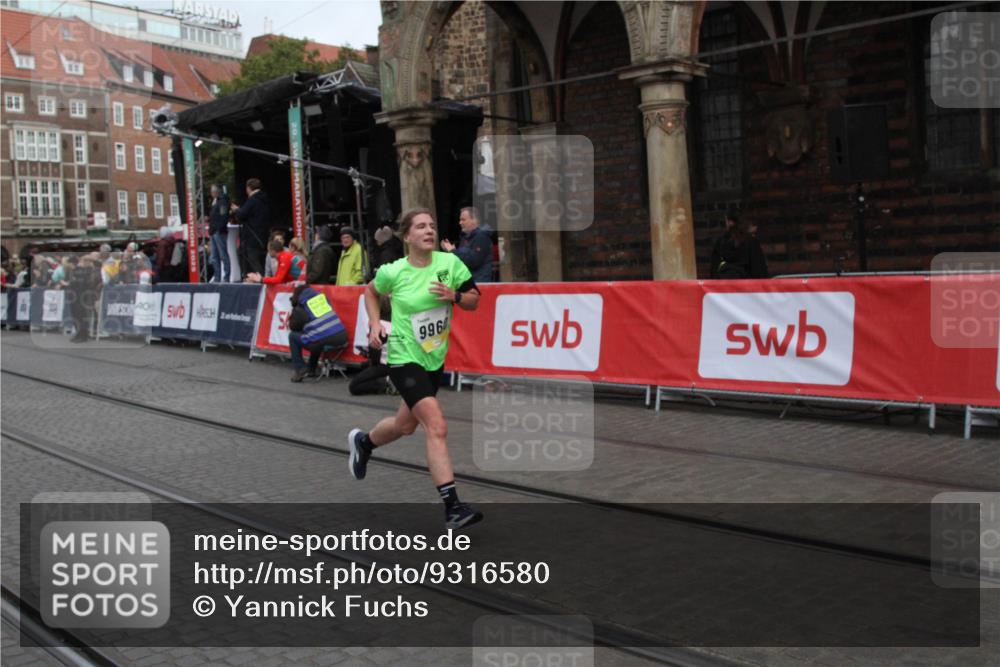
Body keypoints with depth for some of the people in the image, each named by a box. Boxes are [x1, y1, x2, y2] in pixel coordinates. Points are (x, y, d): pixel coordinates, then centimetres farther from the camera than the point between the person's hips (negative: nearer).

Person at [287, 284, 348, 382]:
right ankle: (311, 370, 40)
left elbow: (293, 327, 15)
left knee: (293, 336, 19)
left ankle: (300, 369, 10)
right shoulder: (322, 296, 20)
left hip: (322, 342, -6)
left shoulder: (300, 308, 6)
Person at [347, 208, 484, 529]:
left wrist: (454, 295, -18)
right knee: (437, 427, -18)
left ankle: (362, 442, 55)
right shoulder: (393, 272, -10)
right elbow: (371, 291, 11)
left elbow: (473, 300, 2)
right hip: (404, 357, -5)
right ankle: (452, 506, -16)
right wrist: (375, 324, -1)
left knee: (406, 424, 23)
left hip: (435, 357, 5)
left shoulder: (450, 262, -6)